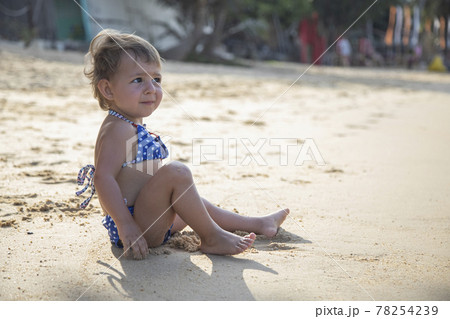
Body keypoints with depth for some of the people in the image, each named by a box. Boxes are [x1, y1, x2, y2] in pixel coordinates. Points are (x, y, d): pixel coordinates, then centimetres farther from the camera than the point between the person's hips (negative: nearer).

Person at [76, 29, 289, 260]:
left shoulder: (132, 128, 14)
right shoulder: (118, 129, -18)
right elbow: (103, 178, -28)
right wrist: (126, 226, -31)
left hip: (151, 223, 12)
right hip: (138, 229, -12)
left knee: (195, 205, 27)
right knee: (177, 172, -25)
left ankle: (257, 224, 41)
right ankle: (212, 237, -13)